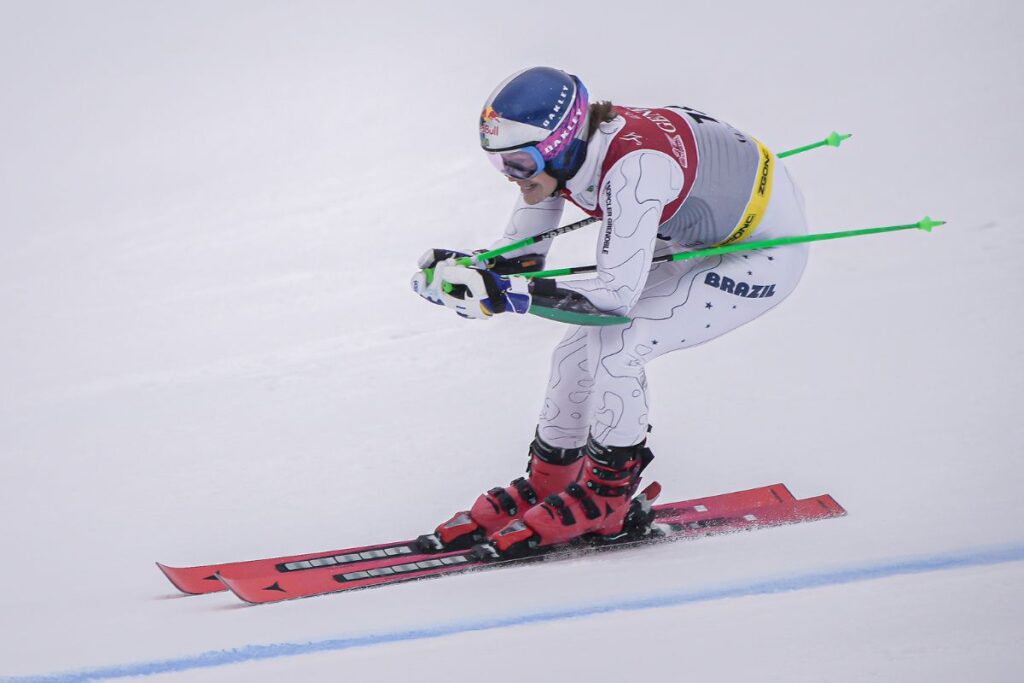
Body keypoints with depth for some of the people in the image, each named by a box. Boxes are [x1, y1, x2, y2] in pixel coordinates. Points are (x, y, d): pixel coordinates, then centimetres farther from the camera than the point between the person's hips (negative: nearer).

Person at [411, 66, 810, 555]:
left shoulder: (632, 167, -37)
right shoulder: (557, 151, -12)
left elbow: (617, 292, -38)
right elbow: (519, 256, -5)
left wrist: (505, 294, -40)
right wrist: (461, 269, -24)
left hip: (765, 249, -8)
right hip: (700, 238, 8)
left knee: (614, 345, -20)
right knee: (579, 351, 1)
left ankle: (604, 499, -2)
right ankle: (543, 488, 19)